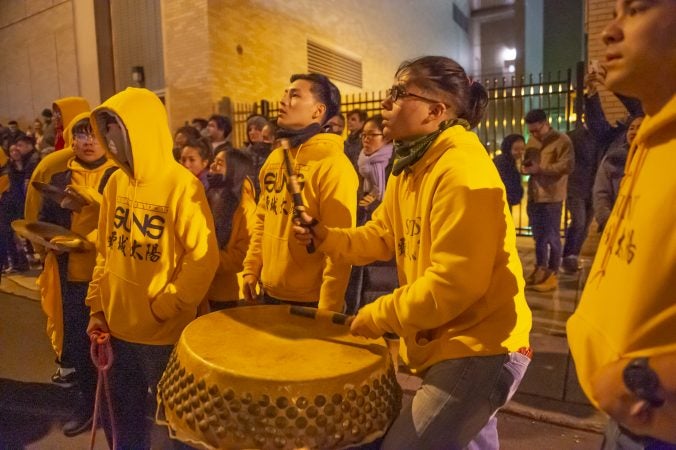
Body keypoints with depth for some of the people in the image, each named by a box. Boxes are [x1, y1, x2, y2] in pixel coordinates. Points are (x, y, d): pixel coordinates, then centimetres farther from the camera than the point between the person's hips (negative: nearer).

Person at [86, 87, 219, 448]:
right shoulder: (116, 182, 3)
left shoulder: (182, 185, -16)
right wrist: (97, 308, 6)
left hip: (164, 332, -5)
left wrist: (164, 308, -15)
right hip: (117, 326, 6)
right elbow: (104, 251, 10)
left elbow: (204, 258, -17)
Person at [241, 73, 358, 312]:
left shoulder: (333, 165, -16)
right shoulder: (275, 158, 7)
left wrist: (327, 309, -17)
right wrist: (251, 269, 9)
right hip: (270, 293, 7)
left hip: (309, 301, -7)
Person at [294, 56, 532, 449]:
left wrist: (378, 317, -19)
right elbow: (382, 236, 11)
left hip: (481, 346, -9)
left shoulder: (462, 170, -25)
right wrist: (327, 238, -7)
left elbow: (455, 283, -29)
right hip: (445, 340, 10)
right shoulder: (410, 167, 8)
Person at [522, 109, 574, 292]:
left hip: (552, 197, -7)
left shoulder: (562, 141, -7)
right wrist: (525, 166, 1)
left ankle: (552, 274, 10)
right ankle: (540, 269, 27)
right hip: (534, 196, 7)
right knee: (538, 235, 15)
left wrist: (540, 169, -22)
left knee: (552, 237, 1)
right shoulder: (532, 142, 14)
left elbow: (567, 166, -17)